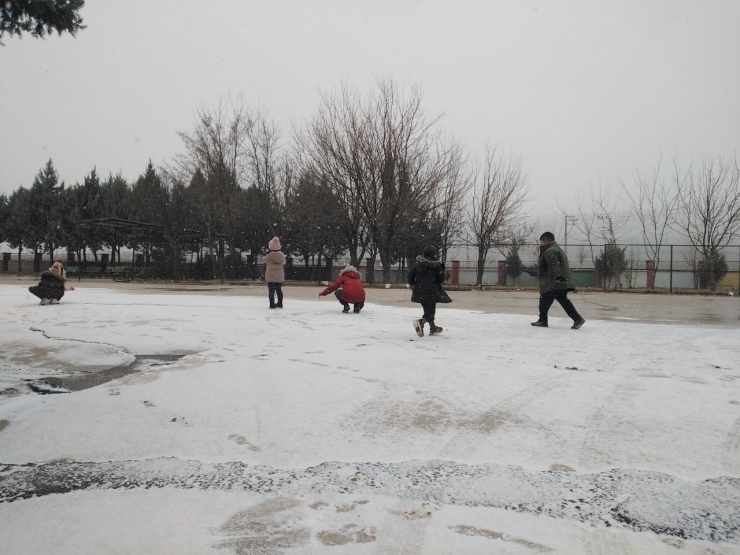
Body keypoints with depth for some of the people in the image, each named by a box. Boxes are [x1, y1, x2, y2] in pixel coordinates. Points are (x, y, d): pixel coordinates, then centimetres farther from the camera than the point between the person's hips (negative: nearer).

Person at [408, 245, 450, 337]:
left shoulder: (418, 264, 5)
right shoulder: (436, 265, -7)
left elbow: (410, 275, 4)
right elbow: (441, 278, -5)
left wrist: (413, 285, 19)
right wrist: (437, 283, 16)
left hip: (420, 291, 6)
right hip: (431, 291, -6)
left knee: (428, 309, 20)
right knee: (430, 310, -1)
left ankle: (433, 327, 32)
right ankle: (421, 322, -28)